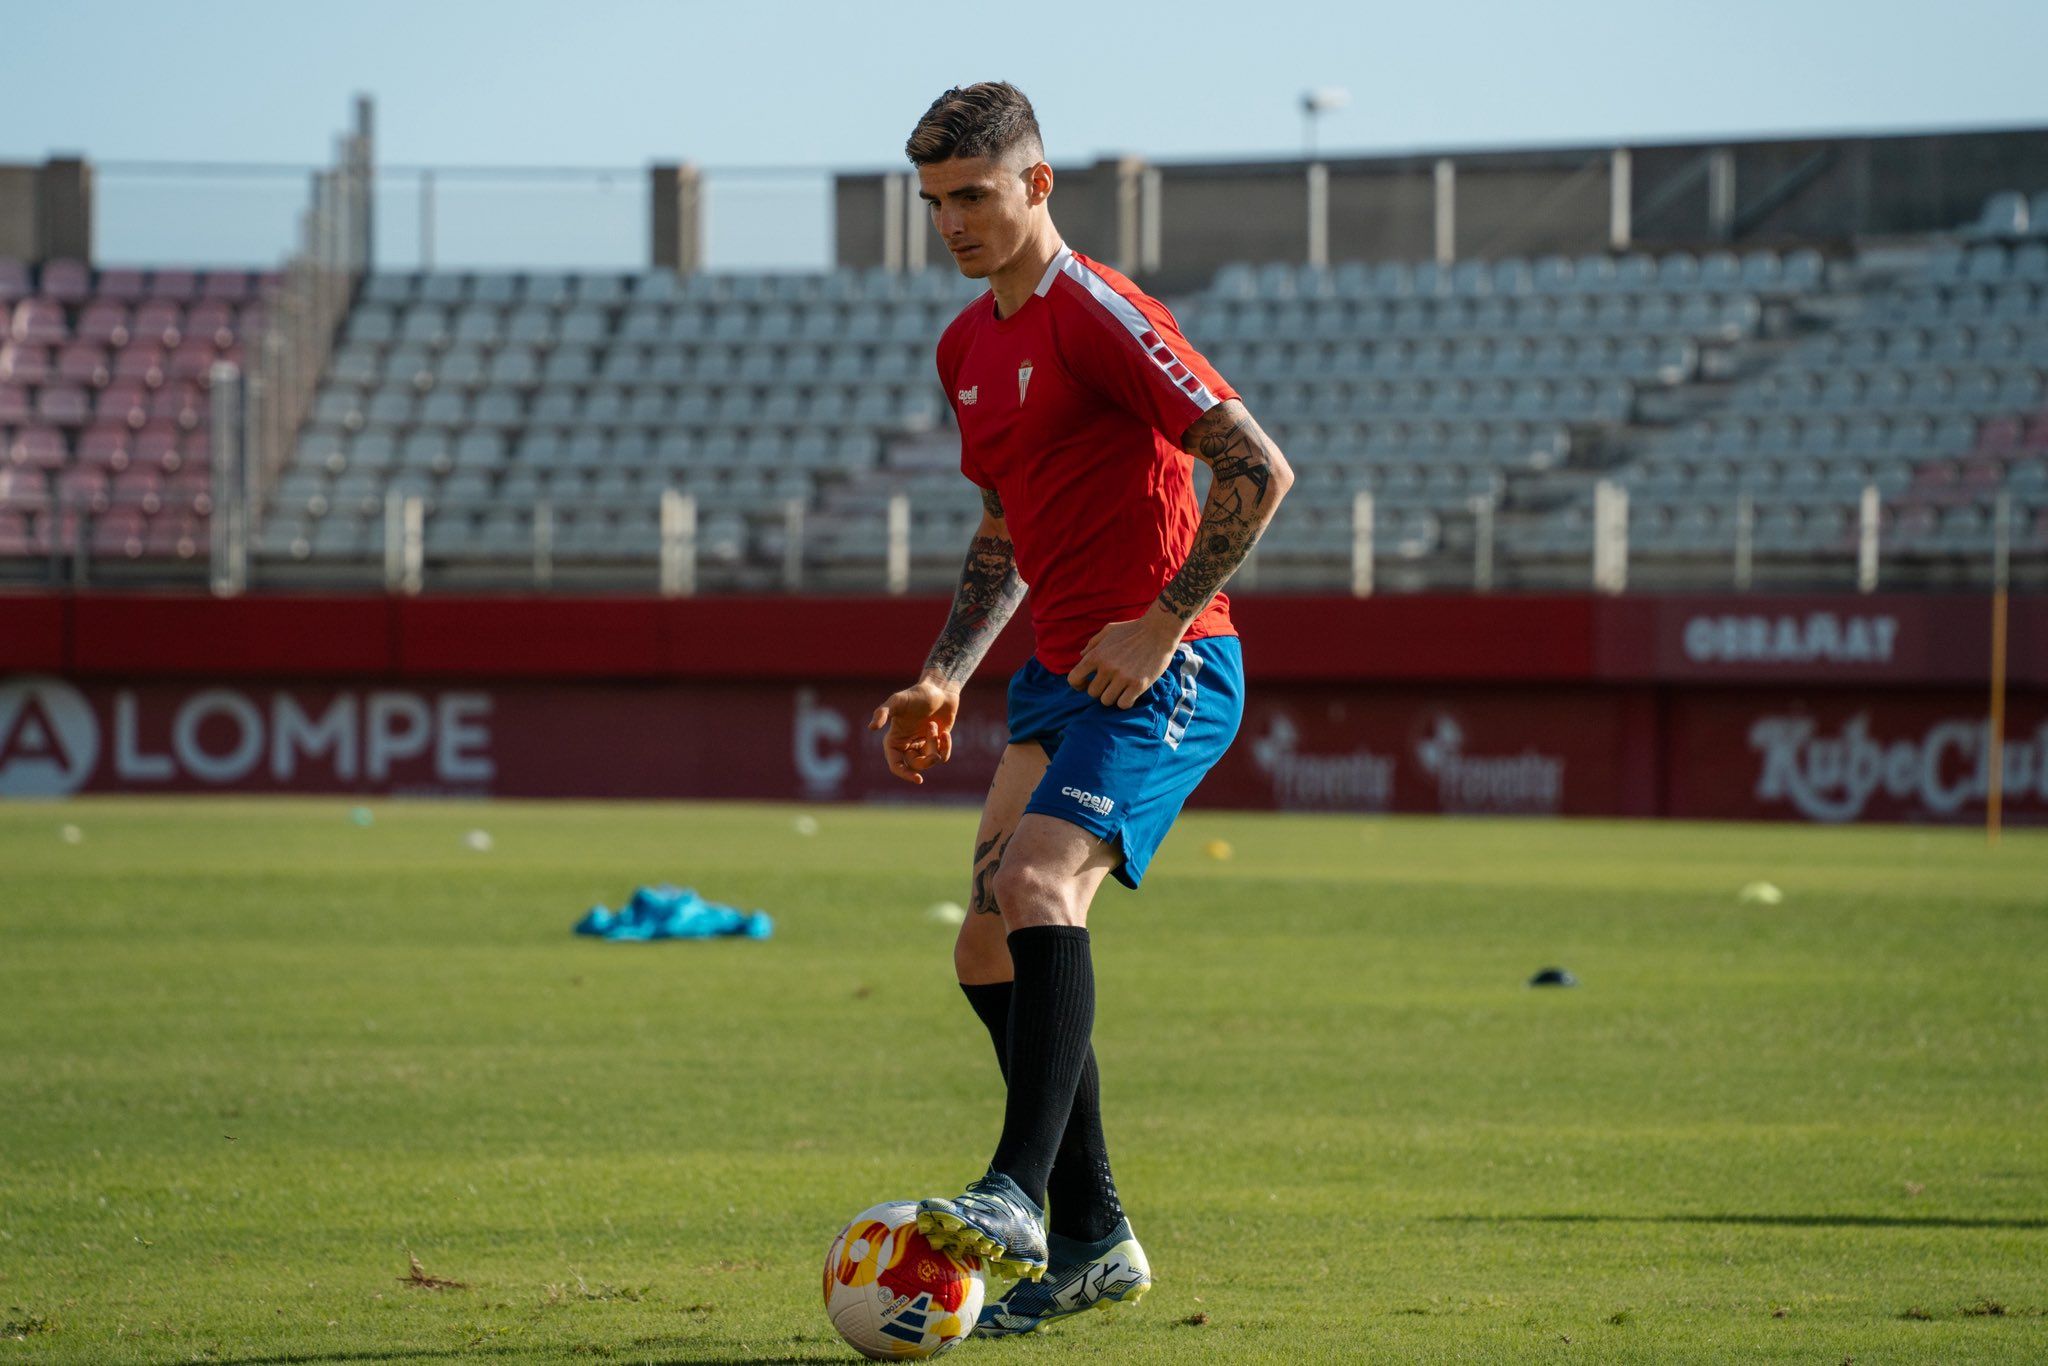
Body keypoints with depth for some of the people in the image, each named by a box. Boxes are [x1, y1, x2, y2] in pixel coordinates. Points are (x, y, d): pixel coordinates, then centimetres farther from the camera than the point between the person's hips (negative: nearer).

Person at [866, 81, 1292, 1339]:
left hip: (1164, 672, -9)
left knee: (1036, 883, -28)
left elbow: (1259, 469, -17)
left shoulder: (1098, 314, -12)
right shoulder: (968, 348, 16)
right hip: (1062, 675, 9)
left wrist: (1160, 626, -19)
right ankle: (1090, 1240, 10)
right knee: (991, 950, 4)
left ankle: (1021, 1193, -33)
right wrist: (945, 679, 17)